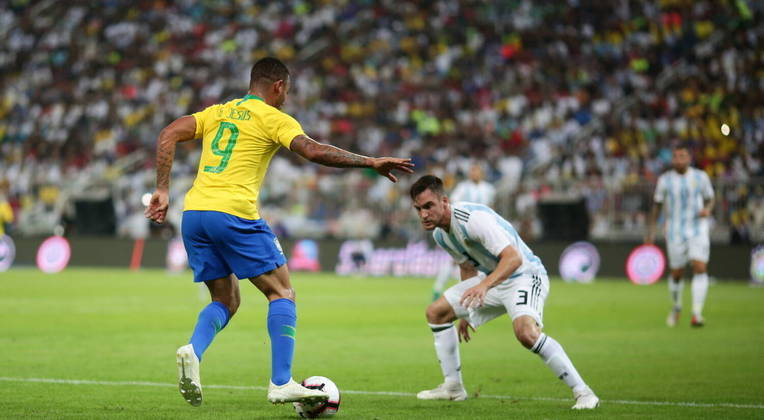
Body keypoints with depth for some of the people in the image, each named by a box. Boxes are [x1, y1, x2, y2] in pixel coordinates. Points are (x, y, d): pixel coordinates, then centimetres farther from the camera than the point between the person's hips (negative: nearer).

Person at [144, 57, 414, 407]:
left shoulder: (217, 112, 21)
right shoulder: (273, 118, 3)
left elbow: (168, 135, 12)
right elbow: (313, 151, -11)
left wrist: (162, 189, 10)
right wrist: (370, 163, -6)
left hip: (193, 214, 6)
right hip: (233, 213, -6)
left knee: (226, 301, 18)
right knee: (282, 293, 5)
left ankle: (193, 350, -11)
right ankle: (281, 384, -5)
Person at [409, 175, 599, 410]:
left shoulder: (474, 218, -28)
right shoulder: (440, 234, 1)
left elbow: (514, 258, -36)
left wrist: (485, 285, -50)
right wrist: (466, 312, 25)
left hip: (524, 274, -10)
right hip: (491, 279, 10)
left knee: (525, 332, -35)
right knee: (435, 313, 9)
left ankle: (583, 393, -27)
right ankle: (453, 388, 20)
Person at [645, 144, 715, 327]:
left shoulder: (701, 177, 0)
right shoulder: (665, 180, -1)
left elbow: (710, 199, 11)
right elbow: (657, 206, 7)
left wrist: (707, 209, -12)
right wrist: (651, 231, 3)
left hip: (698, 230, 0)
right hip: (675, 233, 0)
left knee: (700, 268, -17)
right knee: (677, 274, 5)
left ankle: (697, 314, -18)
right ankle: (676, 307, 34)